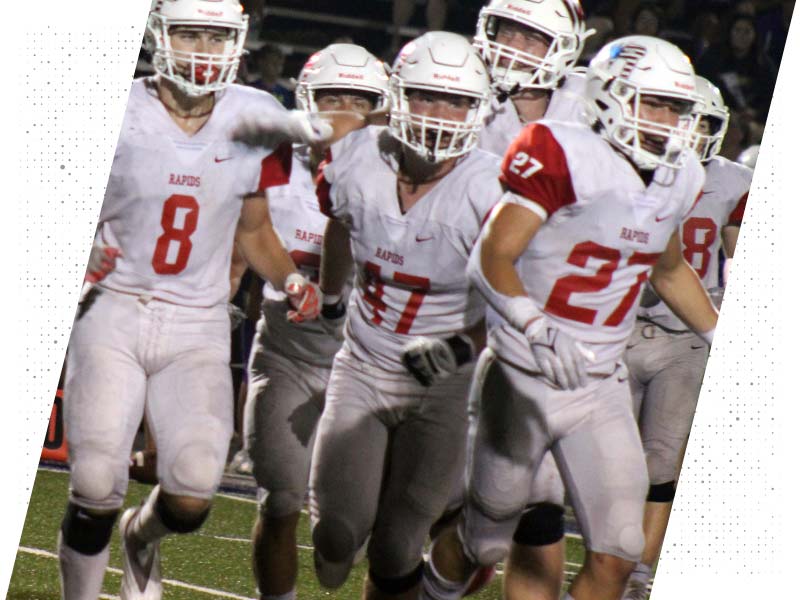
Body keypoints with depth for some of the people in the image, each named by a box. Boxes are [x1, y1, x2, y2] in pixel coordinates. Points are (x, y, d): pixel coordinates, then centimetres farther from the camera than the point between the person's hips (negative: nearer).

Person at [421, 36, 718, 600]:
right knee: (486, 539, 11)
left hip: (601, 385, 5)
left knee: (618, 553, -4)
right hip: (524, 377, -5)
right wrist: (538, 328, -38)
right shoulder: (564, 156, -18)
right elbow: (492, 258, -23)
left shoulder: (677, 178, 4)